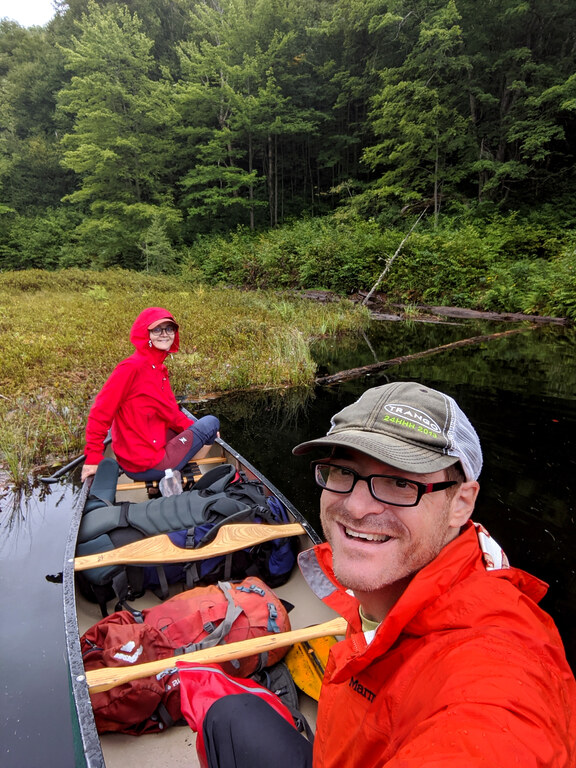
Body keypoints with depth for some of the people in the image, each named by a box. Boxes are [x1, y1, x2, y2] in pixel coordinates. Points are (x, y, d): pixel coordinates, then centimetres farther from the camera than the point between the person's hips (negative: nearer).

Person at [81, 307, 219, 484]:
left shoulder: (160, 368, 8)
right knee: (211, 422, -1)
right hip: (145, 467, -9)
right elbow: (100, 412, -18)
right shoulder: (132, 367, -19)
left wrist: (200, 429, 7)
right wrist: (93, 457, -17)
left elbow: (170, 412, 12)